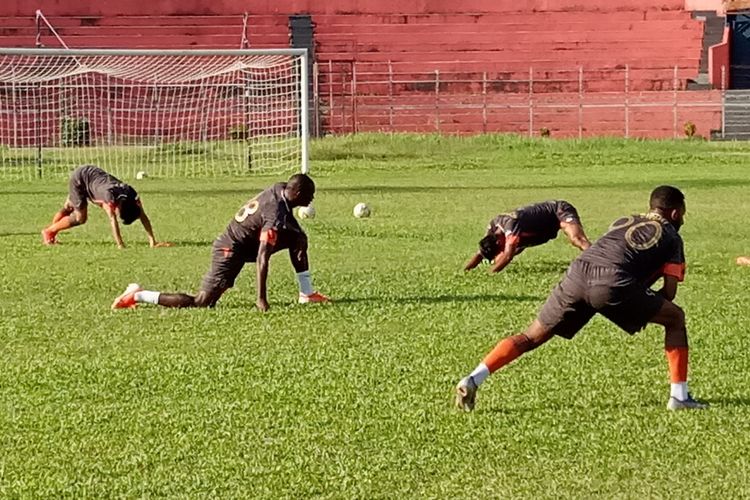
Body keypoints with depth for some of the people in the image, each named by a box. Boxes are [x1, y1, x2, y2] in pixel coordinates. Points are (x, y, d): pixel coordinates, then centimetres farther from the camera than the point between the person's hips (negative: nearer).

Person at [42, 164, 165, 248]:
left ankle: (49, 233, 39)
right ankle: (48, 232, 11)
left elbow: (143, 217, -24)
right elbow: (112, 221, -48)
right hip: (79, 178, -7)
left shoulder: (132, 195, -25)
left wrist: (153, 242, -28)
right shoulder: (109, 196, -43)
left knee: (68, 208, 21)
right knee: (80, 218, -8)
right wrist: (120, 245, -53)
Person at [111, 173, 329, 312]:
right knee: (201, 303, -12)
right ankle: (138, 296, -6)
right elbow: (262, 258, -31)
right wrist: (261, 299, -30)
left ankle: (307, 293, 16)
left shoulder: (280, 189, -2)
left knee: (298, 238, 10)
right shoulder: (276, 216, -28)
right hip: (232, 251, -10)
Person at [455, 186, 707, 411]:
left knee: (531, 337, 14)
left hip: (577, 274, 4)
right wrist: (642, 308, 31)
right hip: (612, 284, -4)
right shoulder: (672, 237, 23)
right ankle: (679, 396, 12)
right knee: (675, 318, 16)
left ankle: (472, 380, 0)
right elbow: (669, 292, 14)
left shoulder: (622, 222, 35)